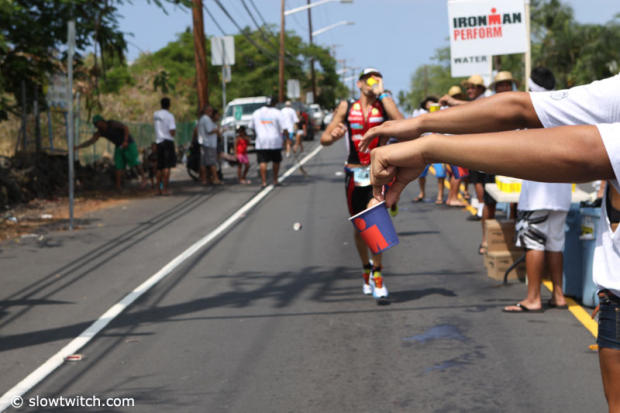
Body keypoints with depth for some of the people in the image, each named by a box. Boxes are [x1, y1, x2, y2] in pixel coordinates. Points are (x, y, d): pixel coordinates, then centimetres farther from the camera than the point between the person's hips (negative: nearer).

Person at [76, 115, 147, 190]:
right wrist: (78, 147, -10)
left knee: (135, 162, -10)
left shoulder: (113, 124, -17)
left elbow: (125, 128, -23)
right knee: (118, 166, -2)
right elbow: (90, 141, -2)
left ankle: (143, 178, 4)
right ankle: (118, 187, -2)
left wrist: (125, 141, -30)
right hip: (119, 147, 6)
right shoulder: (100, 132, 0)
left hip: (129, 144, -6)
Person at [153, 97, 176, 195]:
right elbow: (172, 131, -14)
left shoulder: (155, 115, 9)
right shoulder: (169, 116, -11)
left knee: (160, 167, 13)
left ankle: (158, 189, 16)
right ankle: (164, 189, -10)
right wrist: (174, 132, 5)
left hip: (158, 142, 6)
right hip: (168, 141, -6)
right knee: (167, 167, -6)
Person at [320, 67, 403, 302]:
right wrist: (334, 136, -16)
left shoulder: (383, 105, 2)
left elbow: (400, 122, -21)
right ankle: (367, 269, 31)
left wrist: (381, 93, -15)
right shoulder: (346, 107, 7)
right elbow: (324, 139, 8)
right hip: (354, 174, 3)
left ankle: (377, 274, -9)